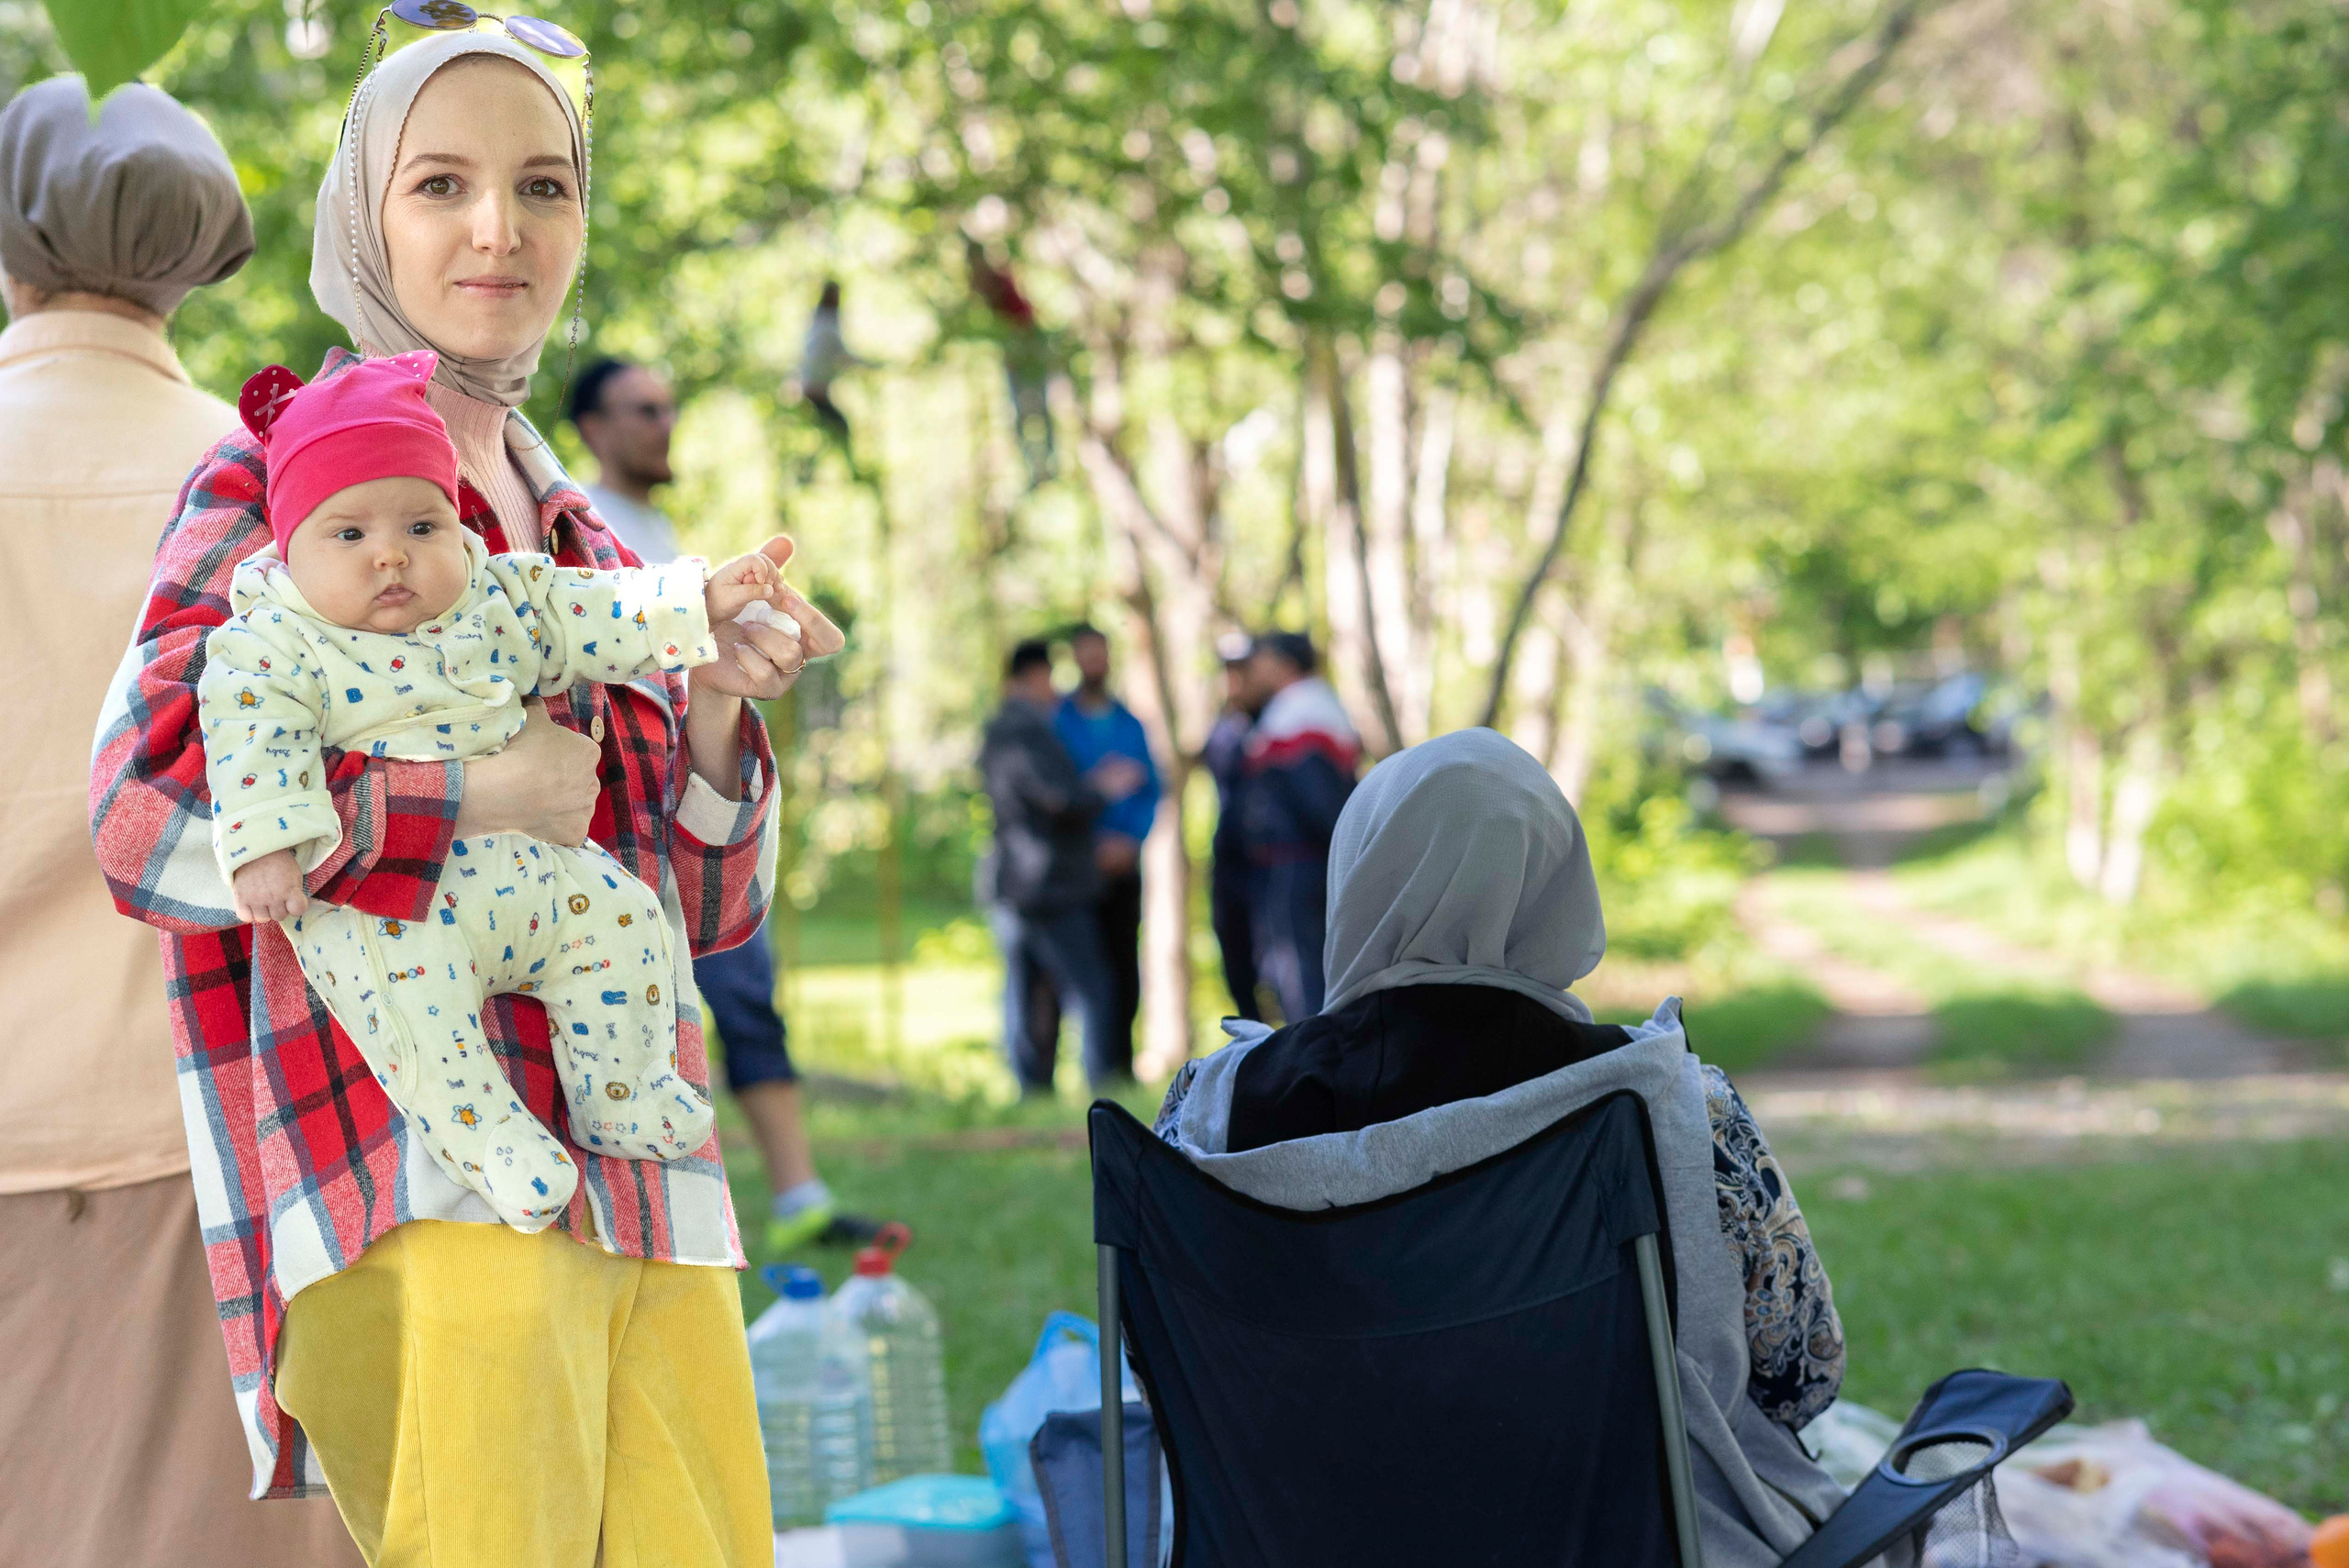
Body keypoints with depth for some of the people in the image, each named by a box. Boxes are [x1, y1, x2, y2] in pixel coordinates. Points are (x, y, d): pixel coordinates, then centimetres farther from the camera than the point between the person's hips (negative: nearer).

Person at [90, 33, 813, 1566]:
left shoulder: (581, 537, 22)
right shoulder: (277, 477, 3)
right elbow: (150, 820, -10)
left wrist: (715, 709, 3)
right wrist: (474, 796, -14)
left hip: (641, 1182, 7)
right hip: (418, 1181, -6)